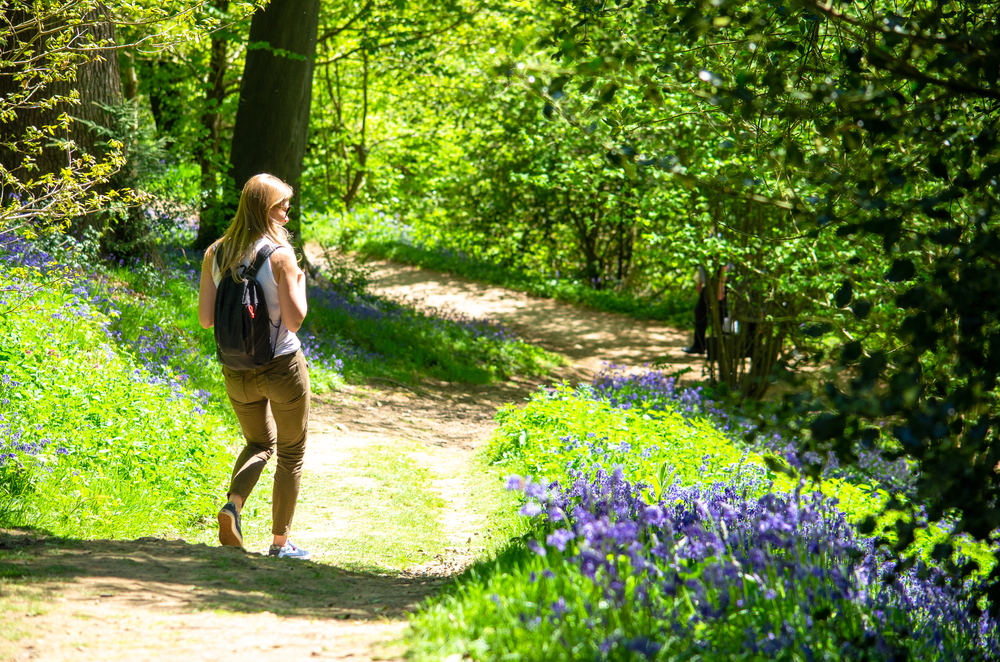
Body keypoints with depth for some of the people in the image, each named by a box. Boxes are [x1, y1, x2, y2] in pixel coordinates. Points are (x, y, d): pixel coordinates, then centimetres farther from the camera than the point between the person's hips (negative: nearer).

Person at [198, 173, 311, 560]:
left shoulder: (215, 254, -1)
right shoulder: (280, 255, -16)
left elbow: (206, 318, 0)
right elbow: (294, 320, -18)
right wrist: (300, 283, -1)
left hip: (236, 371, 5)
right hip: (282, 367, -5)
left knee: (259, 443, 25)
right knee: (292, 453, 15)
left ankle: (234, 503, -3)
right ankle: (281, 542, 17)